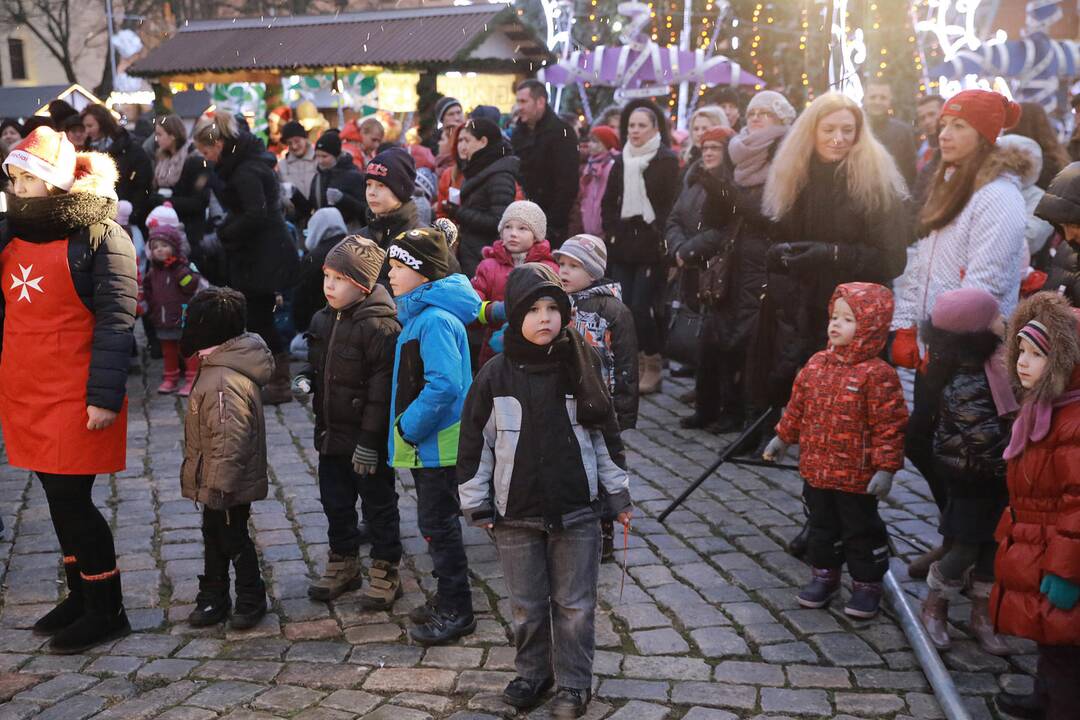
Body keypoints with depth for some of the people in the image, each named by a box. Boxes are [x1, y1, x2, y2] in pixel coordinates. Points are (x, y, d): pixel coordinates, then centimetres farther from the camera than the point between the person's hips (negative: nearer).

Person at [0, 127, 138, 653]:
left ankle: (107, 610, 12)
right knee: (59, 497, 15)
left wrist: (104, 395, -19)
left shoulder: (101, 235, -9)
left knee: (71, 498, -3)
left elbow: (116, 321, -15)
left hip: (74, 394, -7)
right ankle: (80, 596, 29)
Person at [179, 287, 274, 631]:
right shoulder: (220, 367, 5)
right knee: (214, 537, 20)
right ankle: (213, 597, 33)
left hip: (227, 488, -10)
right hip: (217, 484, 10)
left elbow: (230, 439, -31)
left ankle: (251, 598, 23)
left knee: (234, 540, 6)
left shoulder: (224, 382, -30)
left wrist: (220, 485, -25)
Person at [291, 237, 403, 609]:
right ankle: (343, 564, 36)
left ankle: (385, 572, 20)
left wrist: (370, 439, -22)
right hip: (331, 432, 8)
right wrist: (305, 379, -2)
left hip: (368, 438, -8)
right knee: (335, 502, 19)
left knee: (378, 504, 6)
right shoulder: (322, 320, 6)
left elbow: (381, 386, -22)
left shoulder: (380, 325, -20)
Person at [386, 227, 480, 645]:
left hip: (439, 443, -10)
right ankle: (447, 600, 31)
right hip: (425, 442, 10)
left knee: (437, 524, -1)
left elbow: (444, 385, -30)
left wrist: (408, 428, -21)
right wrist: (407, 428, 12)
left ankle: (456, 611, 11)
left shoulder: (436, 320, -21)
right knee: (435, 523, 18)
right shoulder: (417, 315, 11)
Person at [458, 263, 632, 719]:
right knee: (527, 604, 14)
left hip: (577, 510, 0)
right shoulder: (495, 376, -6)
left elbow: (605, 434, 4)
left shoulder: (579, 369, -4)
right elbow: (475, 443, 0)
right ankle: (532, 673, 34)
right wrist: (477, 505, 2)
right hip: (515, 514, 0)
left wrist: (618, 493, 6)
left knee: (575, 604, 8)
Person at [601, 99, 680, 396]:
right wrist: (612, 231, 8)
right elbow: (609, 202, 20)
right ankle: (634, 364, 13)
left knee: (641, 306, -10)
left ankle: (652, 367, 5)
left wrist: (660, 237, -11)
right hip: (622, 244, 5)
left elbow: (672, 203, -6)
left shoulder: (667, 160, -1)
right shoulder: (621, 161, 15)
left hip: (650, 246, -5)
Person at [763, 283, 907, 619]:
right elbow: (798, 405, 14)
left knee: (861, 529, 9)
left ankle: (867, 583, 25)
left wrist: (886, 467, -19)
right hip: (816, 468, 6)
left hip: (856, 476, -6)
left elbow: (890, 425, -17)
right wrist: (783, 437, 18)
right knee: (822, 525, 19)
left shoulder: (878, 374, -18)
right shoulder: (817, 364, 2)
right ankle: (824, 574, 36)